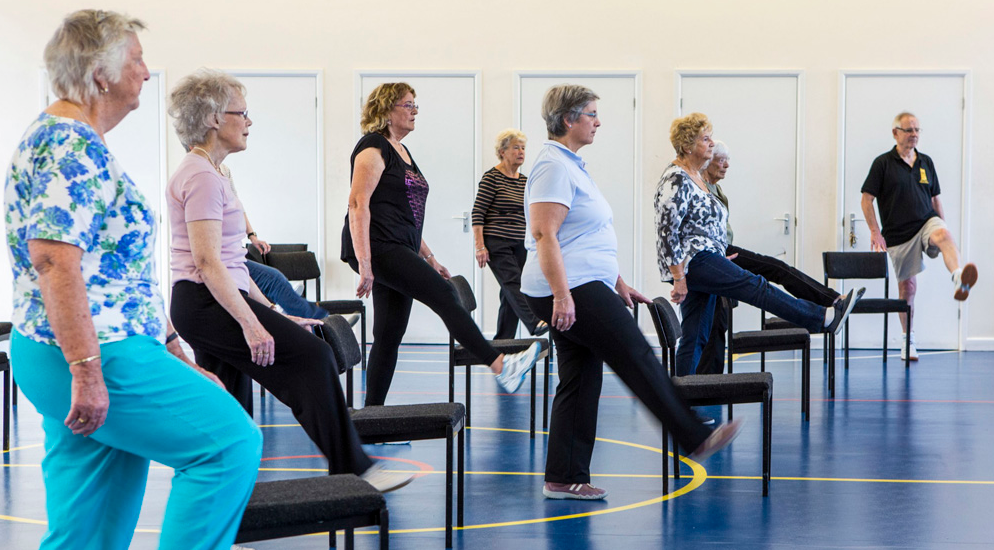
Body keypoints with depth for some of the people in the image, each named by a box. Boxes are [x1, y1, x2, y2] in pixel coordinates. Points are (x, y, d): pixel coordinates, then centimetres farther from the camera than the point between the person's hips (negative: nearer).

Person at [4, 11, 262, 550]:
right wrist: (86, 372, -27)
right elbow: (54, 260, -25)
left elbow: (111, 267, 26)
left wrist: (172, 354, 26)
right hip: (96, 358, -11)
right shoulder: (70, 145, -13)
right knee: (230, 443, -10)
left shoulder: (67, 140, 21)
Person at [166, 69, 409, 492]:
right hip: (207, 303, -11)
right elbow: (208, 262, -21)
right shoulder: (202, 176, -12)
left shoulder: (207, 173, 20)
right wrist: (251, 323, -24)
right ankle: (352, 470, -10)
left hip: (203, 307, 11)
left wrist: (269, 313, 20)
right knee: (312, 356, -13)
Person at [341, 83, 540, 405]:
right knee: (444, 295, -20)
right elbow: (358, 204, -16)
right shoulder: (374, 148, -7)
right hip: (378, 248, -10)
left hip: (399, 252, 10)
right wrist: (364, 264, -23)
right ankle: (500, 367, -26)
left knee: (389, 335, 7)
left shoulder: (402, 151, 22)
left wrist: (427, 257, 23)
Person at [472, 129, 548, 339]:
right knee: (513, 283, -21)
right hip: (497, 244, -7)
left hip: (520, 246, 7)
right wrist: (480, 246, -17)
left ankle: (501, 342, 8)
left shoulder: (525, 181, 14)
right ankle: (535, 324, -38)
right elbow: (477, 213, -10)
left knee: (509, 295, 4)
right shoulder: (492, 178, -6)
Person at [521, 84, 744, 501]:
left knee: (581, 382, 9)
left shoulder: (571, 165, 21)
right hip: (571, 293, -11)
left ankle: (563, 478, 11)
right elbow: (544, 235, -22)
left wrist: (618, 284, 27)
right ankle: (696, 439, 4)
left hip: (583, 291, 11)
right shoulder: (554, 166, -13)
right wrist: (561, 295, -27)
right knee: (638, 359, -4)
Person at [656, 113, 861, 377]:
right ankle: (825, 317, -7)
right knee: (755, 286, -9)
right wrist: (678, 278, -22)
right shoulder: (676, 181, -15)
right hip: (693, 262, -10)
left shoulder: (696, 176, 16)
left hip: (703, 260, 10)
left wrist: (720, 258, 26)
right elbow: (667, 231, -20)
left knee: (695, 338, 8)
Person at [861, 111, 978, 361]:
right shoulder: (883, 163, -1)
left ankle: (959, 280, -62)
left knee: (944, 234, -34)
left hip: (927, 222, 2)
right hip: (899, 234, -2)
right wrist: (875, 233, -10)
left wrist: (942, 227, 15)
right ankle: (908, 339, 19)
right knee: (907, 287, 3)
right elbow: (866, 200, -3)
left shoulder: (926, 162, 12)